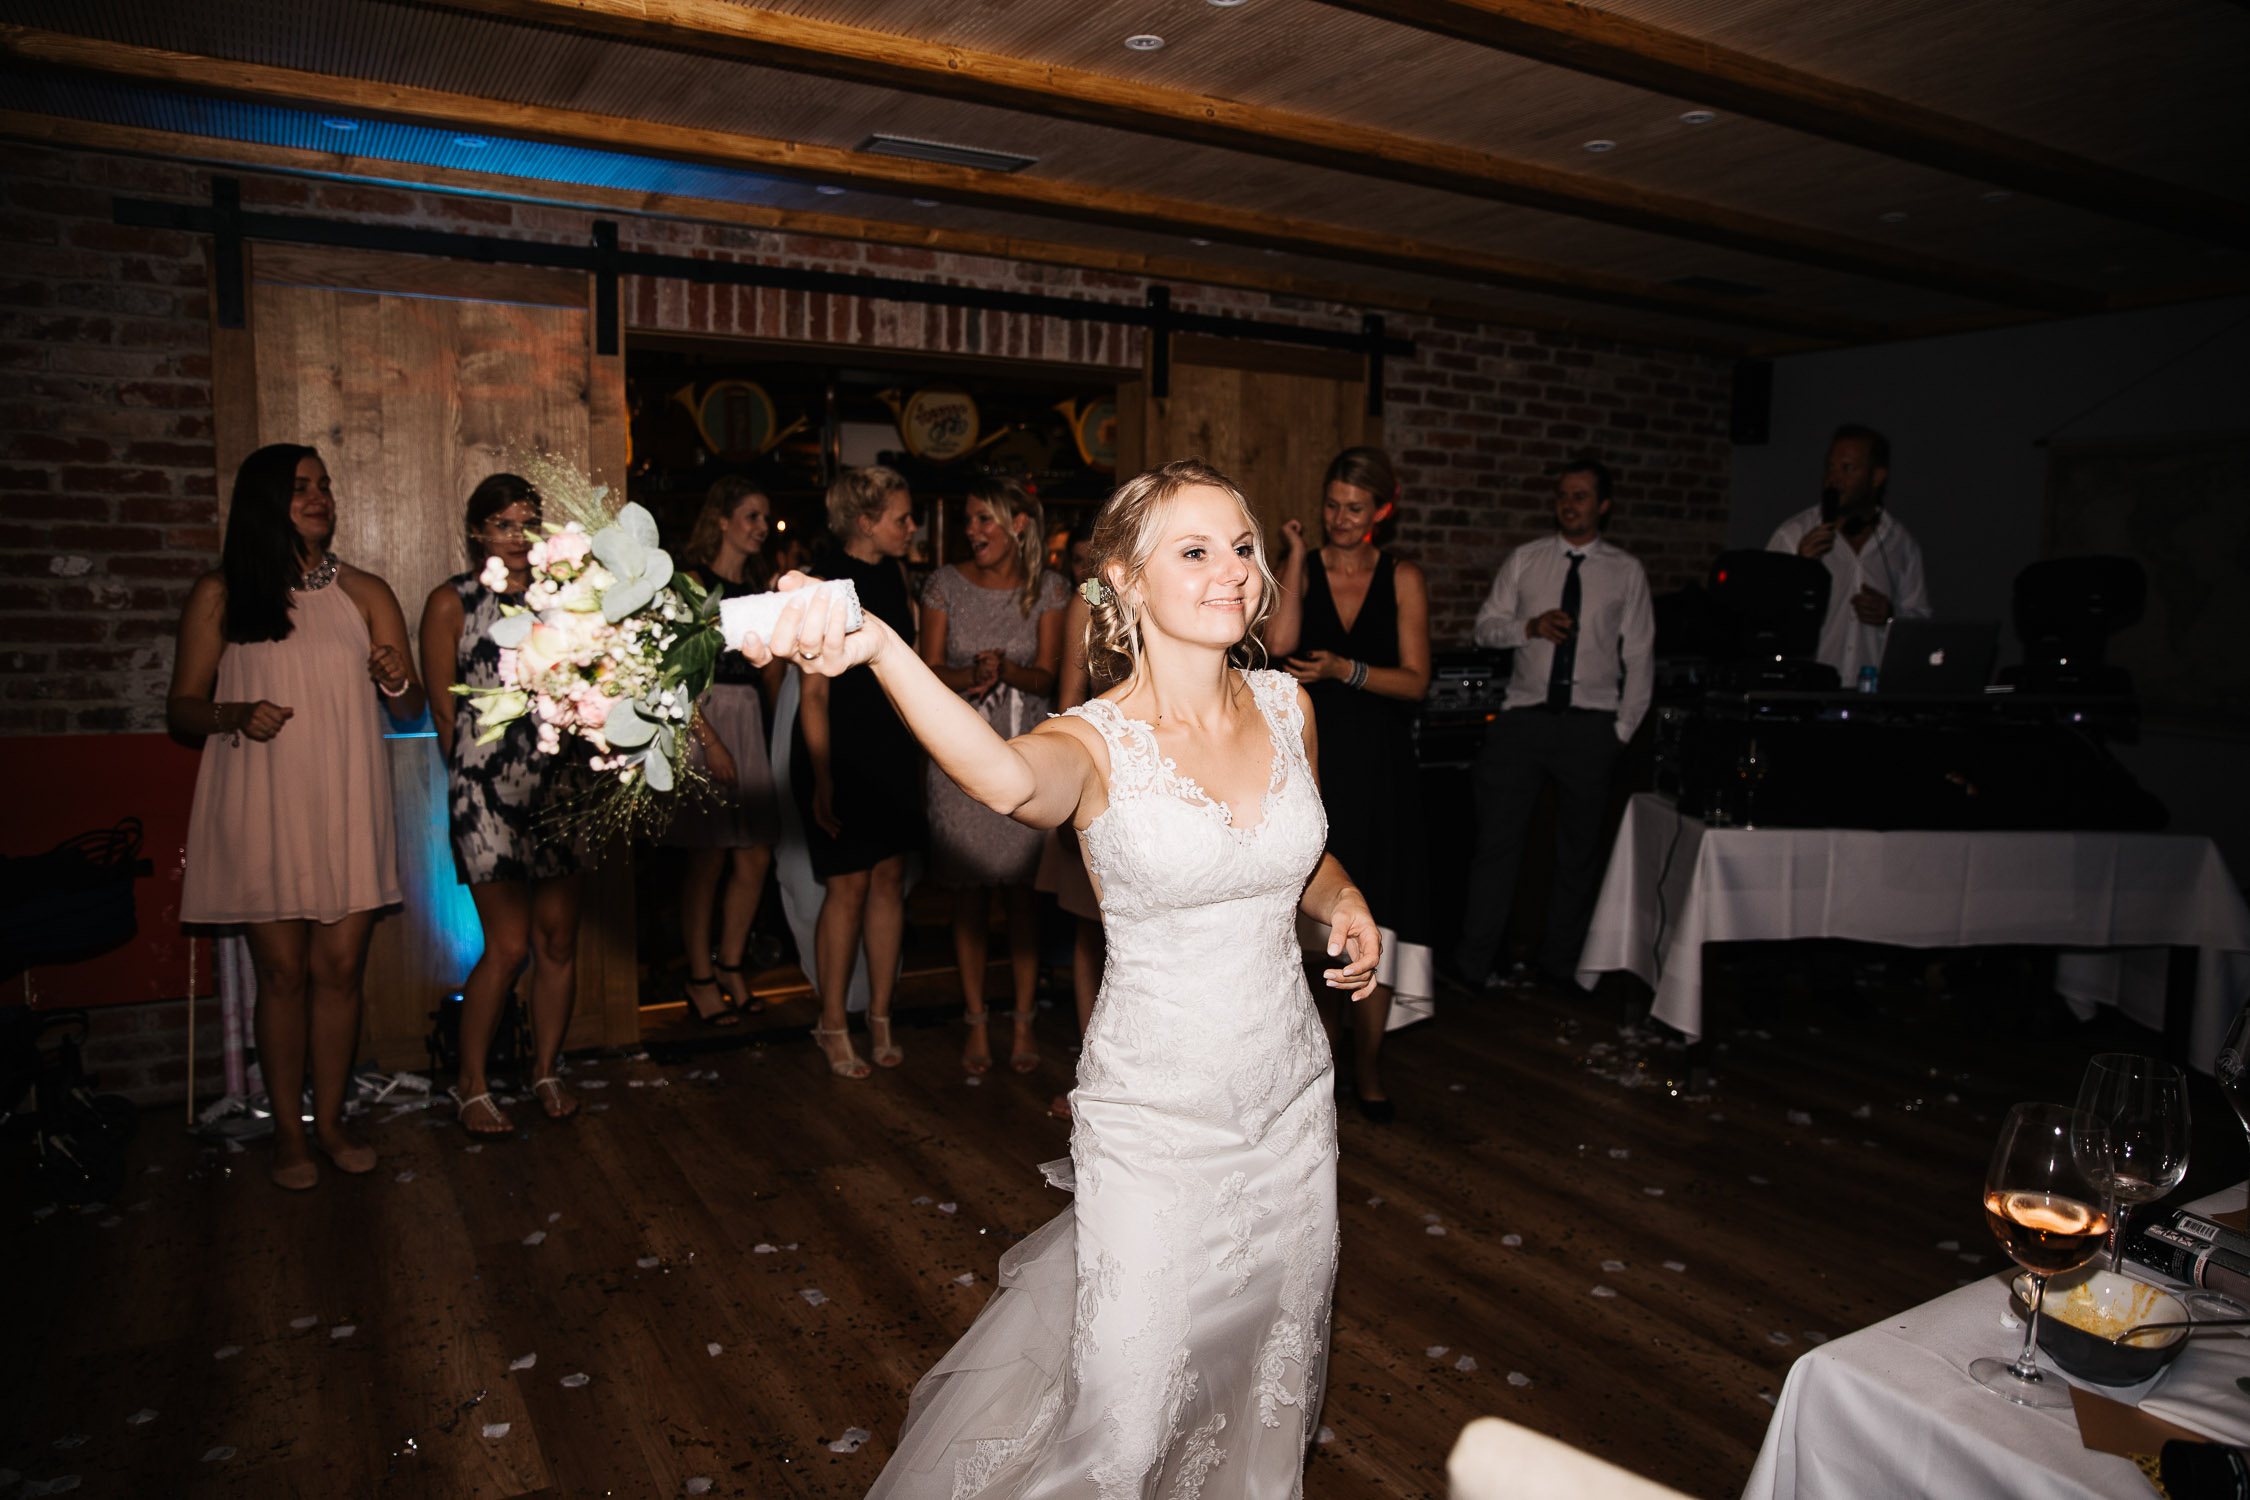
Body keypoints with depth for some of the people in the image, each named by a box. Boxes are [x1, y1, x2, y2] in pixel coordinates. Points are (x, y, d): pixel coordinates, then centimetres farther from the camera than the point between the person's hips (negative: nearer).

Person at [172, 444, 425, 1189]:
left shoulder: (365, 594, 8)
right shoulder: (219, 596, 3)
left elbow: (412, 712, 8)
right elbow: (181, 707, 5)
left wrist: (399, 683, -15)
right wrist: (234, 715, -16)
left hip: (347, 812, 2)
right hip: (259, 813, -2)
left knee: (339, 968, 4)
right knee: (283, 973, 2)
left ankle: (330, 1122, 19)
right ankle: (288, 1133, 16)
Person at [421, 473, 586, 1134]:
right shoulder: (450, 602, 3)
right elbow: (443, 709, 4)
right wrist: (477, 776, 2)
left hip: (556, 782, 4)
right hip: (485, 787, -3)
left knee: (558, 937, 6)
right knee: (510, 944, -5)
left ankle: (545, 1071, 23)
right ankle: (471, 1085, 14)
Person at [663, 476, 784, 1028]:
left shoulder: (759, 585, 15)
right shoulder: (693, 581, -5)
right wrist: (711, 742, -16)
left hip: (751, 721, 6)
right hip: (703, 720, -6)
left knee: (756, 858, 6)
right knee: (708, 859, 0)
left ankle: (730, 965, 23)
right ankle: (700, 978, 14)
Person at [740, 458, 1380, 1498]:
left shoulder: (1287, 707, -2)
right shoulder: (1095, 743, -17)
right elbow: (1008, 780, -44)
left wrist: (1343, 904, -5)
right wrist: (876, 647, -60)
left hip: (1292, 1098, 5)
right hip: (1153, 1121, -5)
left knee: (1273, 1373, 25)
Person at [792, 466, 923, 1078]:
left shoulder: (893, 571, 7)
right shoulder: (824, 585, -15)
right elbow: (815, 692, -16)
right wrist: (822, 780, -18)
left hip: (891, 745, 7)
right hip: (838, 750, -7)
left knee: (890, 877, 8)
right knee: (848, 885, -1)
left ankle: (880, 1016, 21)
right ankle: (833, 1025, 15)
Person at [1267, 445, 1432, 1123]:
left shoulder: (1402, 579, 5)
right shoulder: (1298, 569, 5)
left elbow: (1415, 680, -2)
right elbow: (1279, 644, -14)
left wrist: (1346, 670, -16)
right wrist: (1297, 557, -10)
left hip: (1377, 768, 0)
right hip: (1310, 761, 0)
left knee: (1373, 918, 3)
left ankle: (1368, 1068, 17)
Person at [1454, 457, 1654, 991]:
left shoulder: (1627, 572, 7)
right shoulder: (1524, 560, 9)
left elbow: (1639, 657, 7)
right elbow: (1485, 627, 8)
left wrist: (1623, 728, 0)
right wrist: (1529, 627, -11)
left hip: (1591, 724, 0)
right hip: (1524, 716, 0)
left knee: (1579, 848, 8)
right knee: (1498, 838, -3)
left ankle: (1562, 963, 22)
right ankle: (1475, 962, 6)